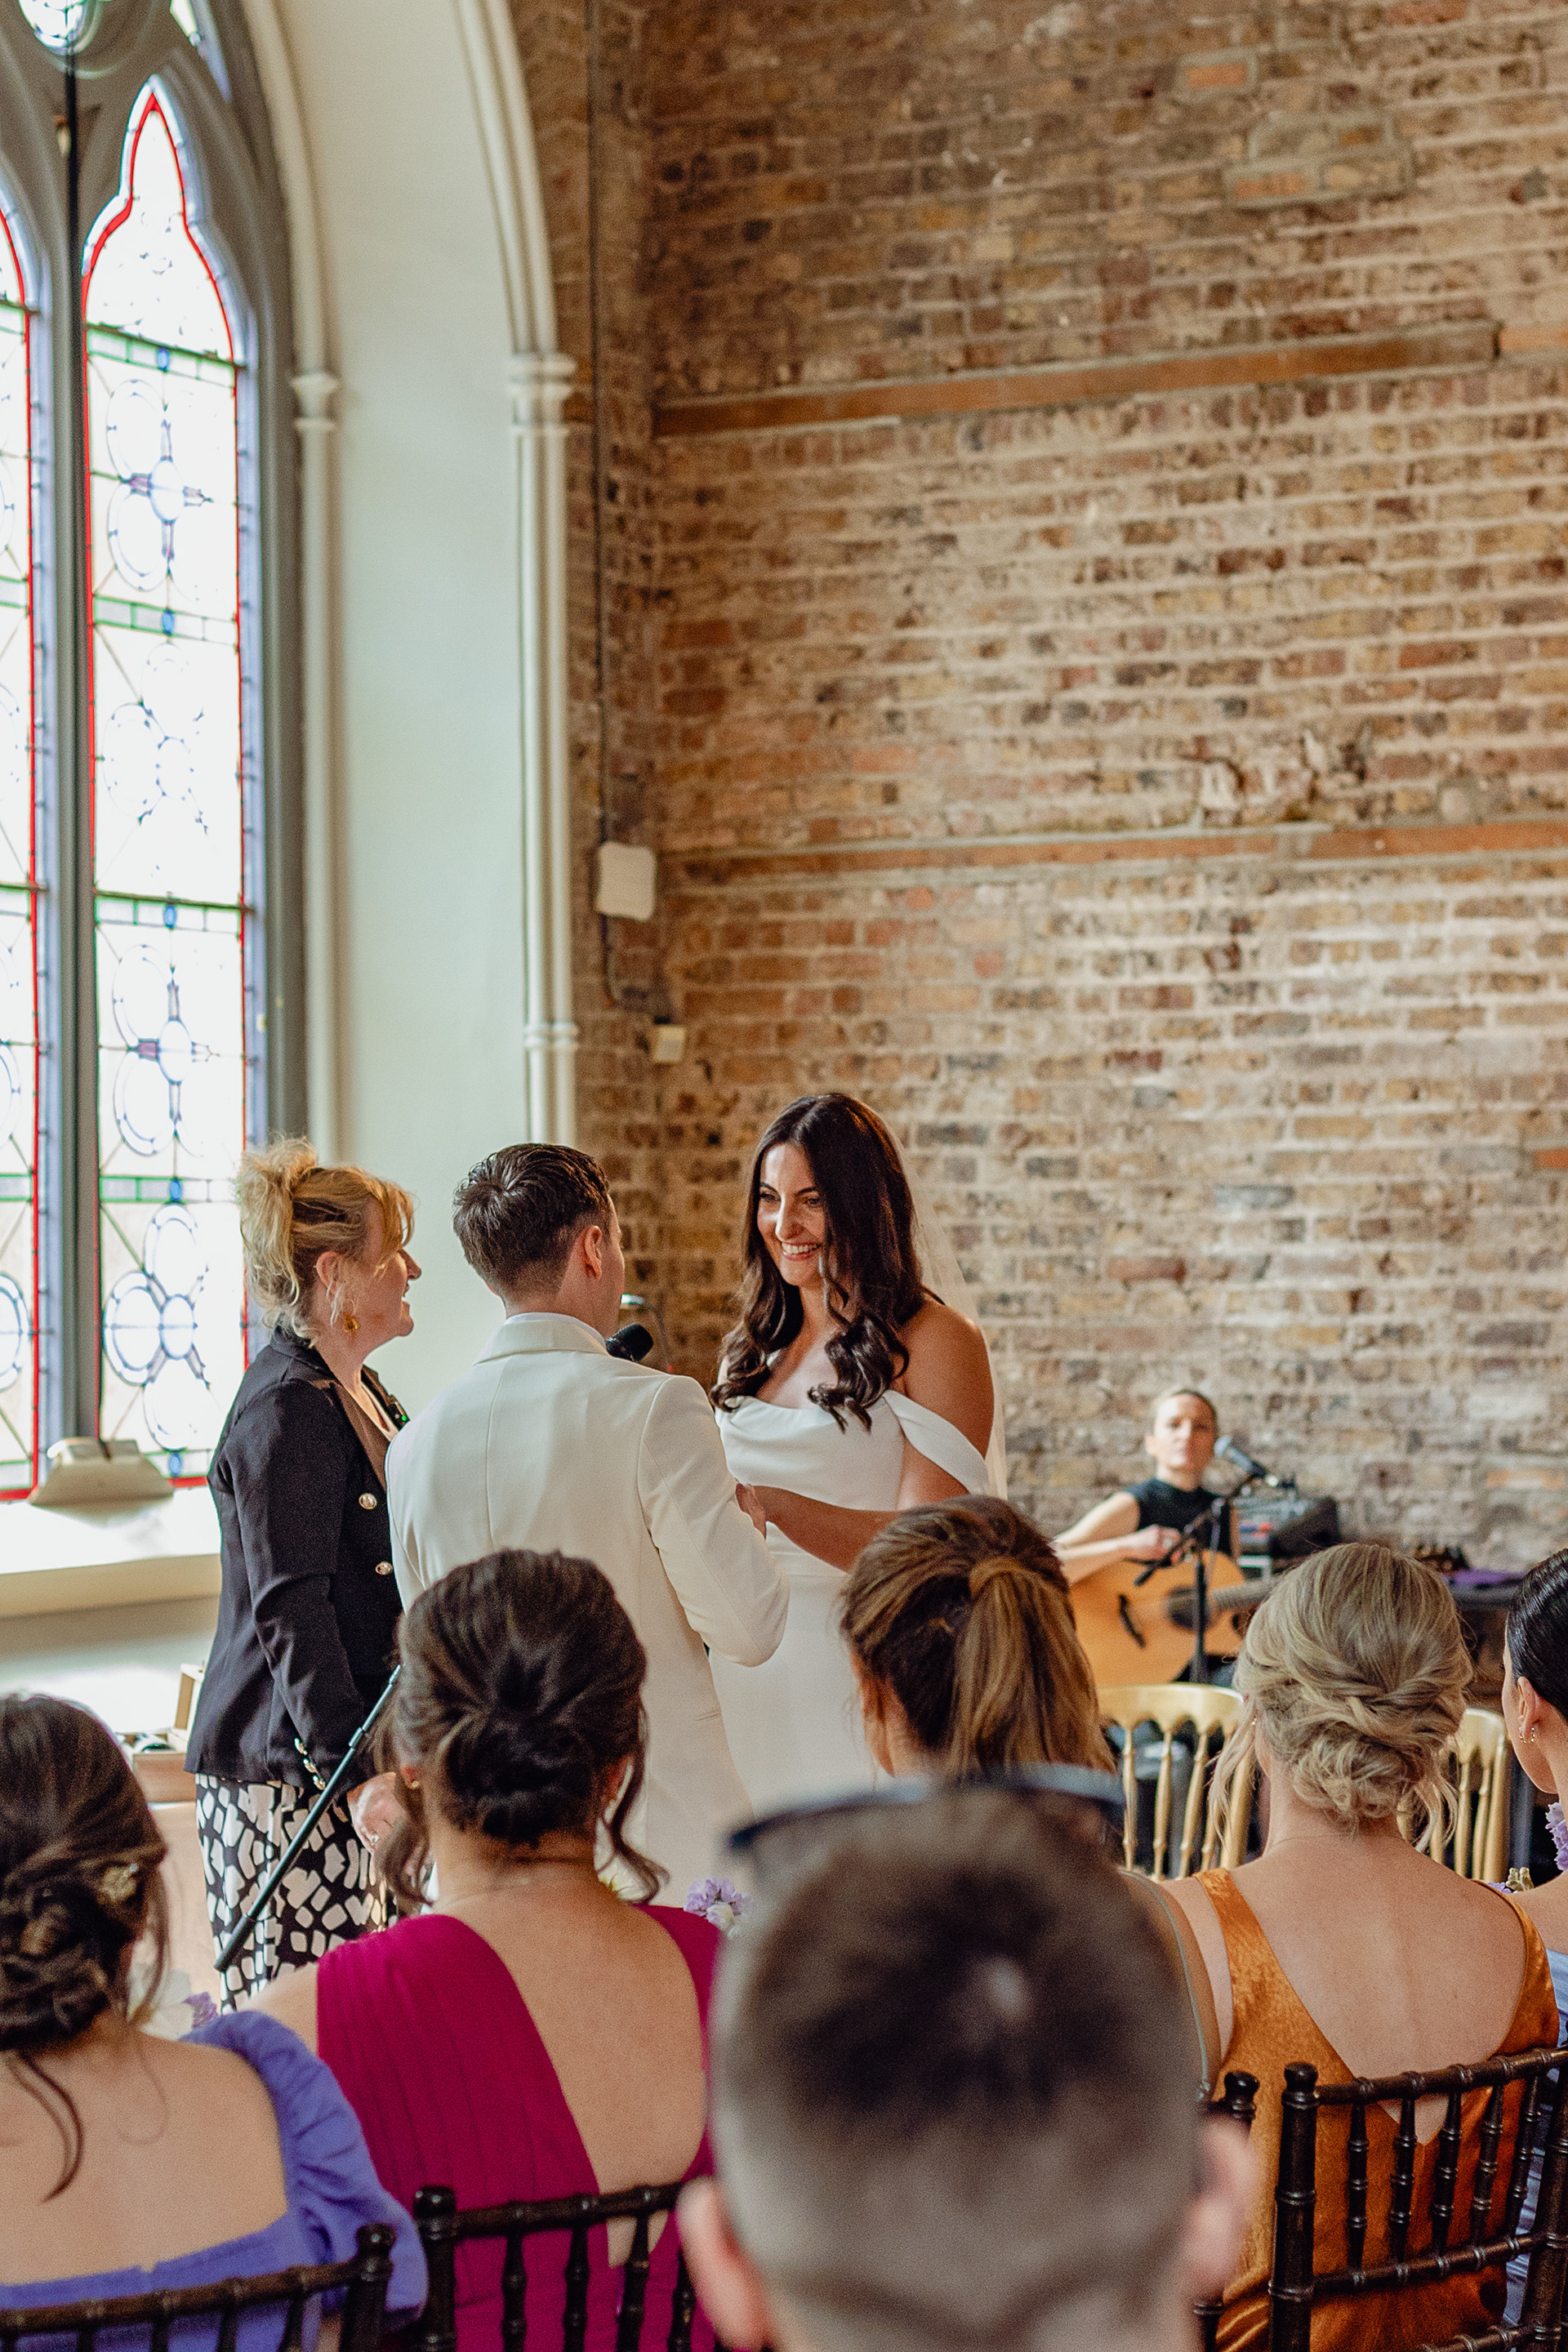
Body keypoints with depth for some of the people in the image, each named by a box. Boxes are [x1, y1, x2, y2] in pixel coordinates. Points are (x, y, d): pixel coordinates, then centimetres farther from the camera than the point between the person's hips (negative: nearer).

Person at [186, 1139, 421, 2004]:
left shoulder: (359, 1393, 17)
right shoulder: (285, 1412, -14)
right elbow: (291, 1614, -20)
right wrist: (354, 1769, -26)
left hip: (344, 1758, 10)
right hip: (285, 1772, -10)